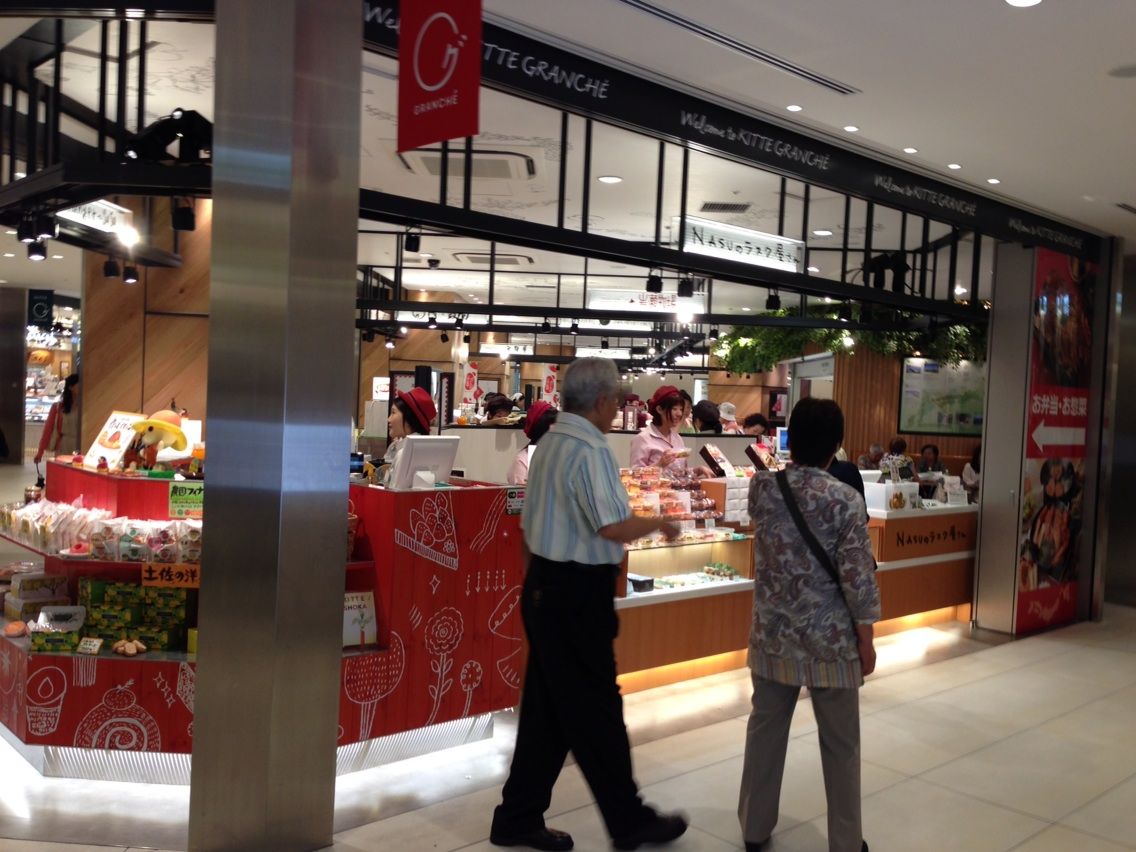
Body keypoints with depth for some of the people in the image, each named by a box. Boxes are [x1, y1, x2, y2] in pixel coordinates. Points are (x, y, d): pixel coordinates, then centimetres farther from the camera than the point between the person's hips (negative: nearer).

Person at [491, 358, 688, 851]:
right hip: (576, 594, -9)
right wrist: (658, 522, -8)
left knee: (547, 709, 16)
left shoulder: (550, 442, 10)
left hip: (545, 585, 9)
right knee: (595, 711, 4)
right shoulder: (590, 450, -18)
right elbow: (613, 527, -26)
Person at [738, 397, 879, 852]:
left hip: (773, 635, 4)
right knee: (840, 743, 11)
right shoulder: (844, 499, -16)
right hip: (831, 641, -3)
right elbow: (858, 579, -14)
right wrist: (866, 641, -4)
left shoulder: (761, 487, -6)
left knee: (766, 728, 17)